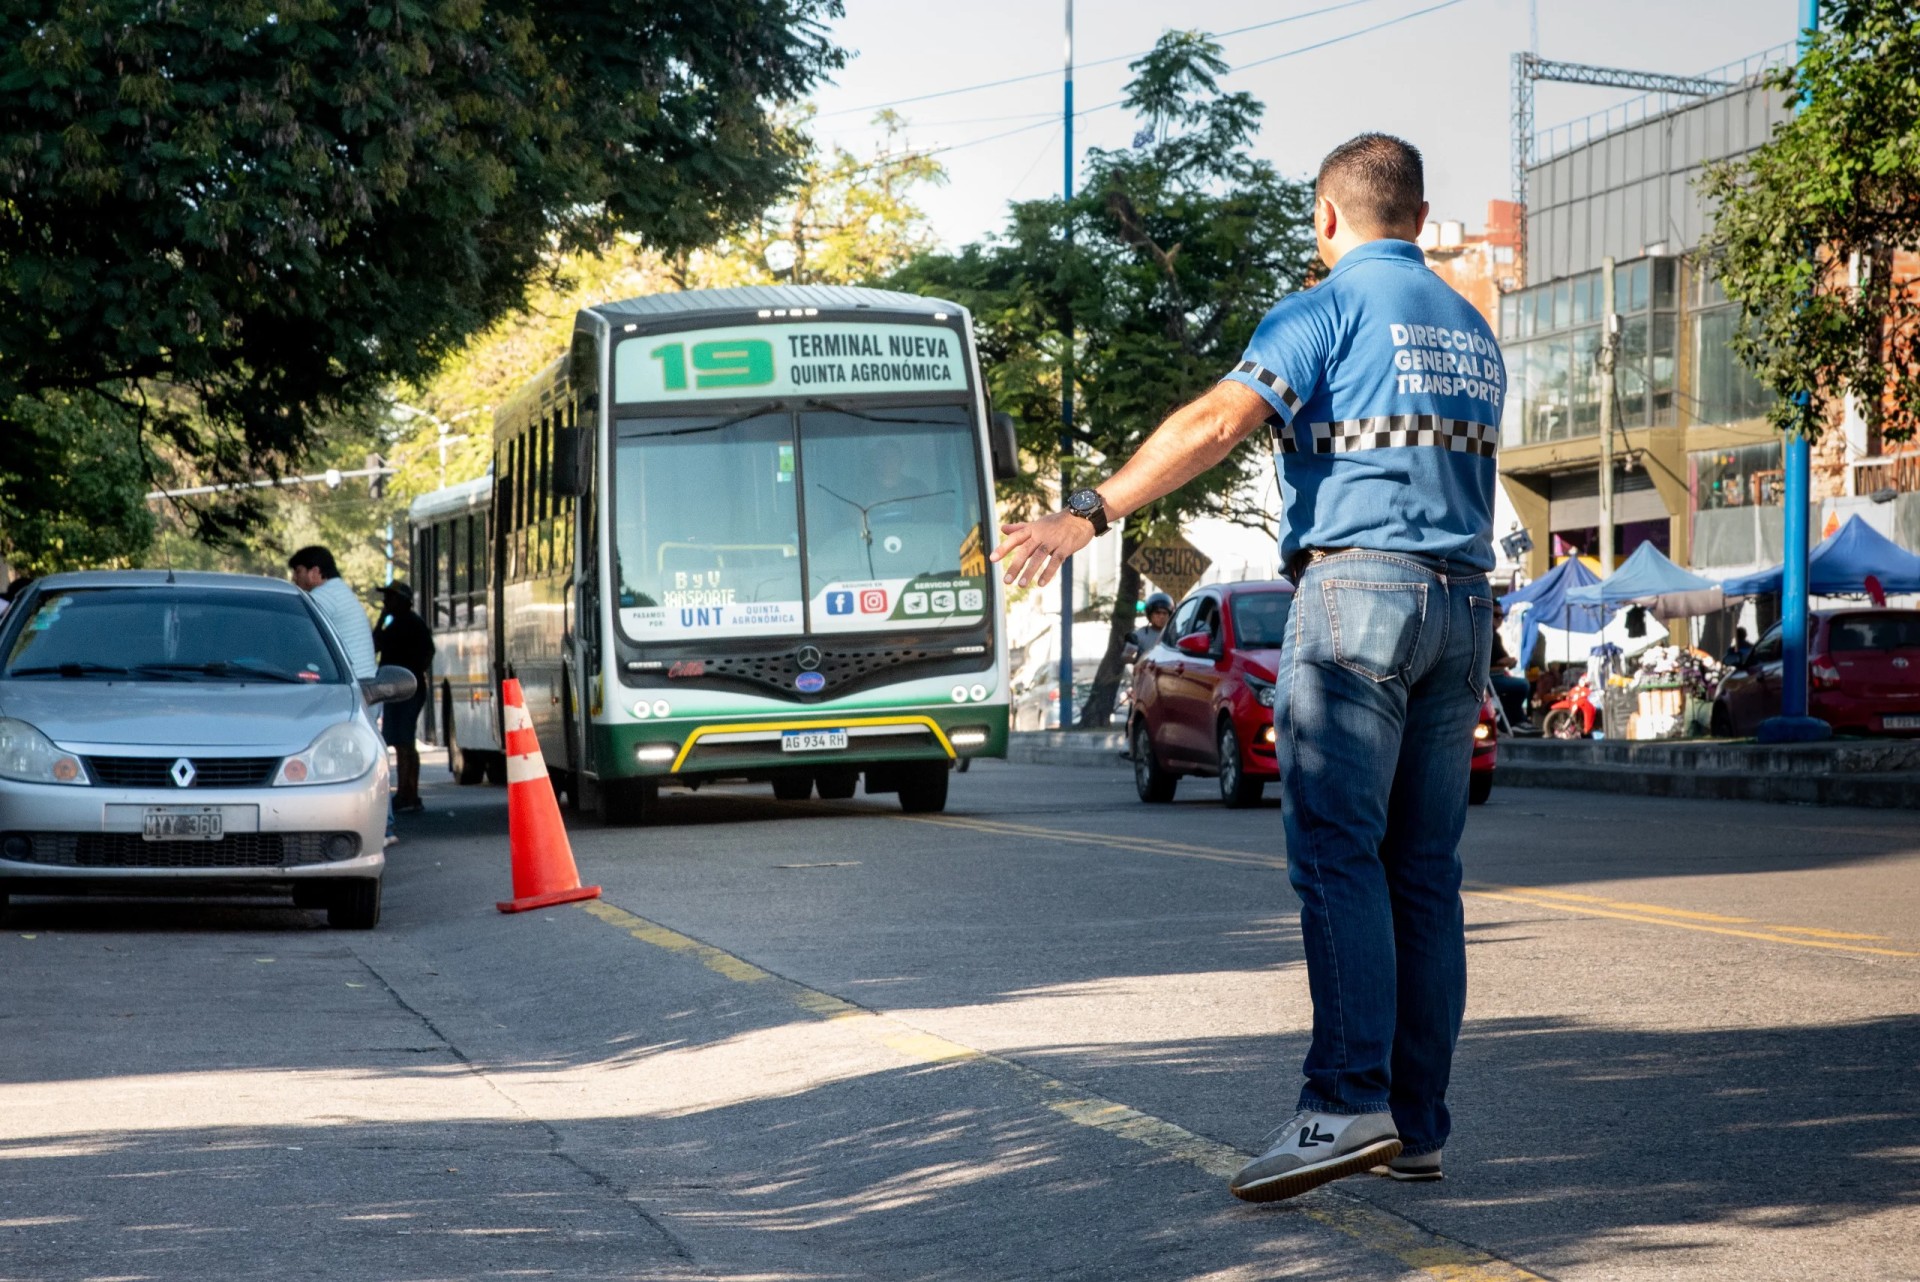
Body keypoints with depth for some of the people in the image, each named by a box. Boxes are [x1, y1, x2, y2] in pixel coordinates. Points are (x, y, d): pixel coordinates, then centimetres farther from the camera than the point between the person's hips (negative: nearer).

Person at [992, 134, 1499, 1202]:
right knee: (1424, 869, 6)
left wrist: (1092, 514, -20)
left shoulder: (1329, 310, -3)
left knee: (1337, 853, -12)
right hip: (1462, 602, 7)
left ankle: (1348, 1103, -22)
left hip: (1357, 584, -7)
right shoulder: (1473, 332, 21)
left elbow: (1219, 422, -17)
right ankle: (1419, 1124, 5)